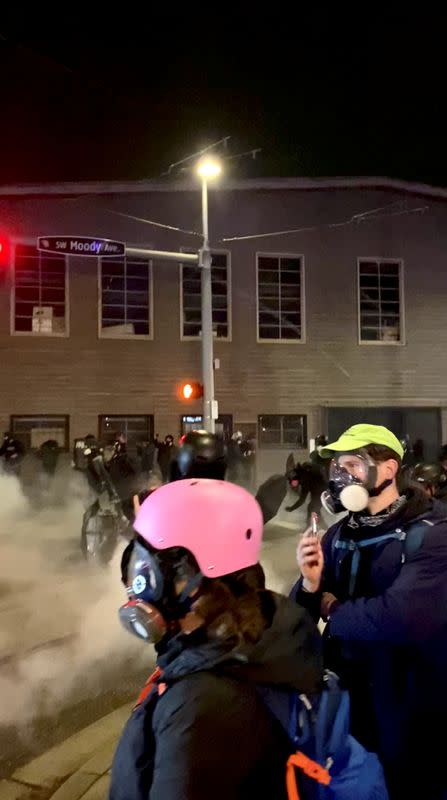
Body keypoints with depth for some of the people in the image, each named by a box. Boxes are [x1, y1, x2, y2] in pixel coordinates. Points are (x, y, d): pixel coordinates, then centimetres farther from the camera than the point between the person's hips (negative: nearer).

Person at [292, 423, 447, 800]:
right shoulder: (339, 534, 1)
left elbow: (401, 618, -34)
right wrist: (310, 585, -19)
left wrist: (332, 609, -16)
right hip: (346, 700, 6)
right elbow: (303, 614, 4)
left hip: (410, 715, -5)